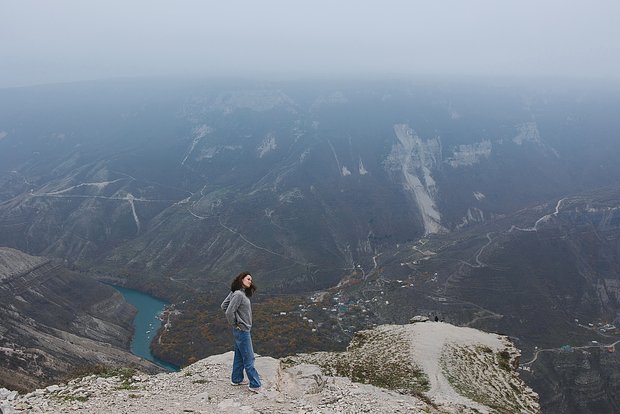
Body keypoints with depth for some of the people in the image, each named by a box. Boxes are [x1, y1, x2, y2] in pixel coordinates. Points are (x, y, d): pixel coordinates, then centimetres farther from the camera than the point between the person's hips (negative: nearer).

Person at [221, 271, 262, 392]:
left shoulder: (238, 293, 5)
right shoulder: (238, 294, -23)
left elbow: (224, 305, 12)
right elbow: (229, 311, -28)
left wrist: (235, 321, 10)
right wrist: (234, 324, -13)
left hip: (243, 329, 10)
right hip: (242, 330, -10)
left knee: (239, 356, 20)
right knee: (249, 358, -1)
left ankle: (236, 379, 33)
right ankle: (255, 385, 8)